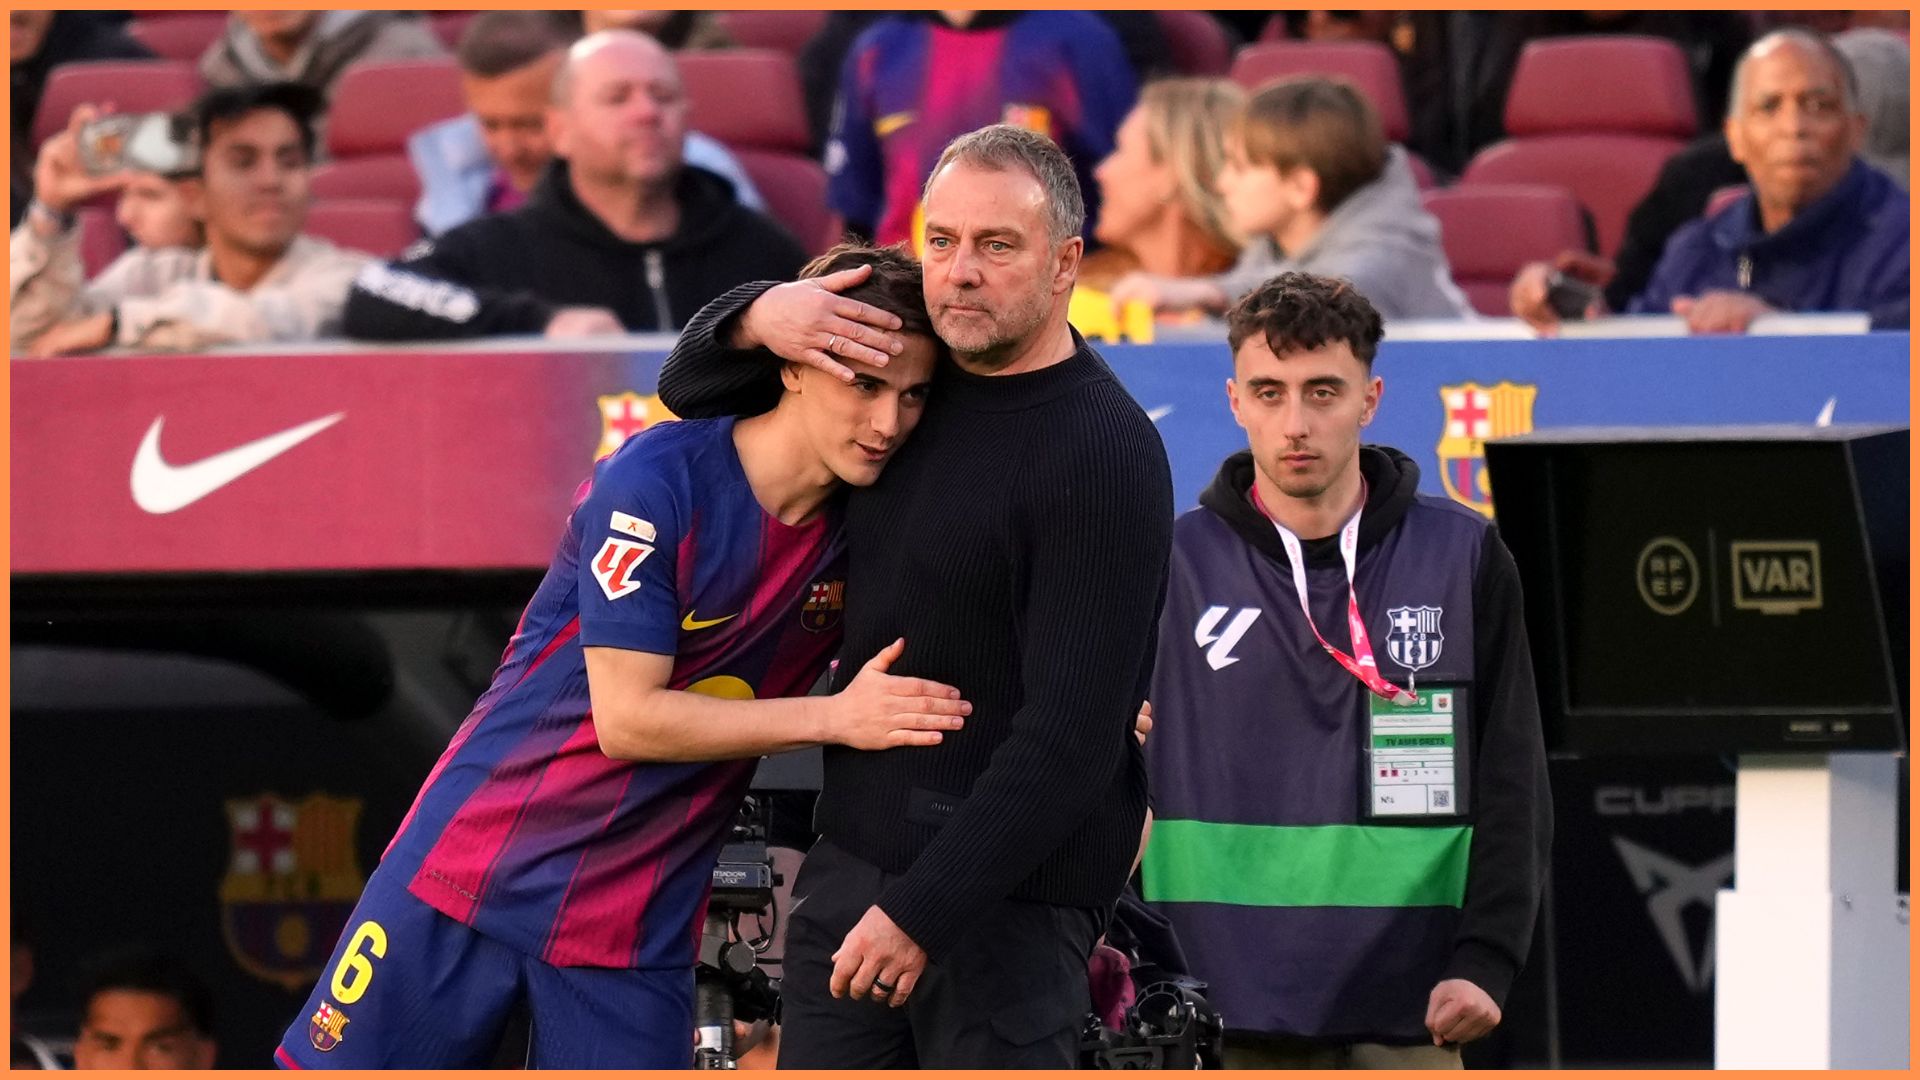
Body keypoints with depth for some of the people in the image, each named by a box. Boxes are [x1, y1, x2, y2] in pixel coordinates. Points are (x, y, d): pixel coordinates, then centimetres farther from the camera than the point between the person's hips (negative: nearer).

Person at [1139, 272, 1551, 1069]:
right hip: (1218, 1014, 0)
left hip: (1404, 1012, 0)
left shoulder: (1464, 557, 5)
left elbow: (1512, 784, 5)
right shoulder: (1175, 563, 3)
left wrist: (1485, 960, -5)